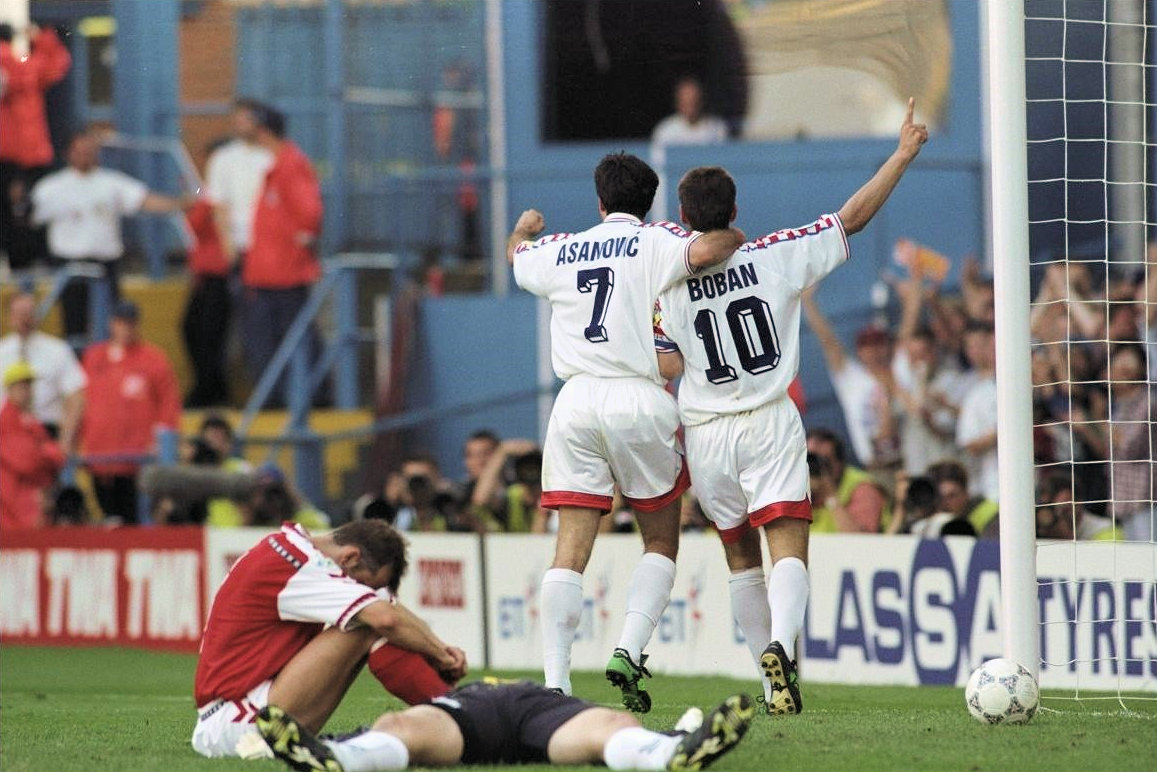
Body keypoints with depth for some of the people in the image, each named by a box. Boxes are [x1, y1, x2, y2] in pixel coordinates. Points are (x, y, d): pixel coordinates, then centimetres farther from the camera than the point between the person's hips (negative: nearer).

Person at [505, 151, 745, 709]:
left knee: (571, 548, -1)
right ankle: (629, 652, -5)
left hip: (576, 403, 3)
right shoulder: (656, 243, 2)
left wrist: (524, 228, 60)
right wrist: (732, 237, 4)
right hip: (640, 399, -3)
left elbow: (515, 255, 37)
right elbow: (702, 252, -19)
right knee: (661, 542, 13)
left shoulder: (561, 250, 15)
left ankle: (555, 680, -11)